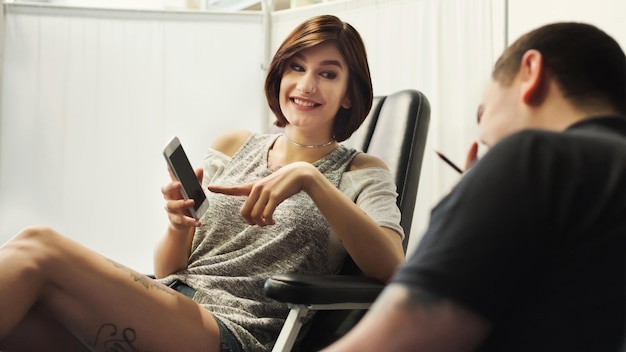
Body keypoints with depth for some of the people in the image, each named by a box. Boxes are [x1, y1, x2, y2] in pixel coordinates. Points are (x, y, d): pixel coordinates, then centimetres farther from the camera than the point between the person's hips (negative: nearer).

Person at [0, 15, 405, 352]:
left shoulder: (360, 172, 8)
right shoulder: (232, 147, 19)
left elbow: (392, 266, -13)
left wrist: (310, 178, -20)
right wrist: (178, 227, -6)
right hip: (165, 315, 5)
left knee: (36, 248, -23)